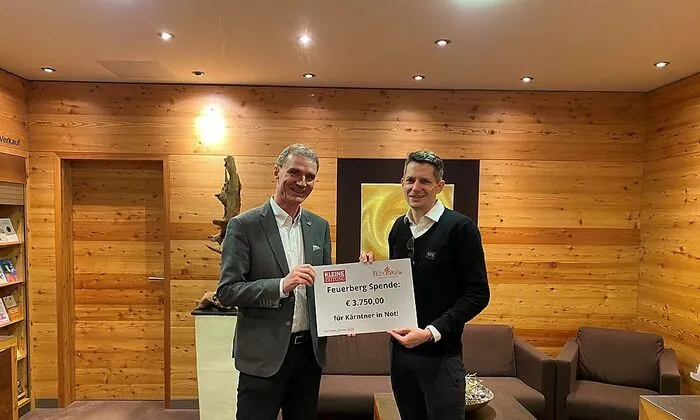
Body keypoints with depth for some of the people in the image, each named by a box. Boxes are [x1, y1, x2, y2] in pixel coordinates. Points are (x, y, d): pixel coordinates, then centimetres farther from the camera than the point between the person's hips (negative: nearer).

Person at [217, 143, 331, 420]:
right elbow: (226, 292, -13)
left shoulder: (319, 227, 6)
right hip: (264, 355, -5)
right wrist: (281, 285, -26)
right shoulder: (244, 225, -10)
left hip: (310, 350, 5)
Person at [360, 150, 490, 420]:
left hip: (440, 353, -6)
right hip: (400, 348, 6)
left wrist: (432, 332, -22)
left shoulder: (460, 228, -12)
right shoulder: (399, 228, 7)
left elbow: (478, 294, -13)